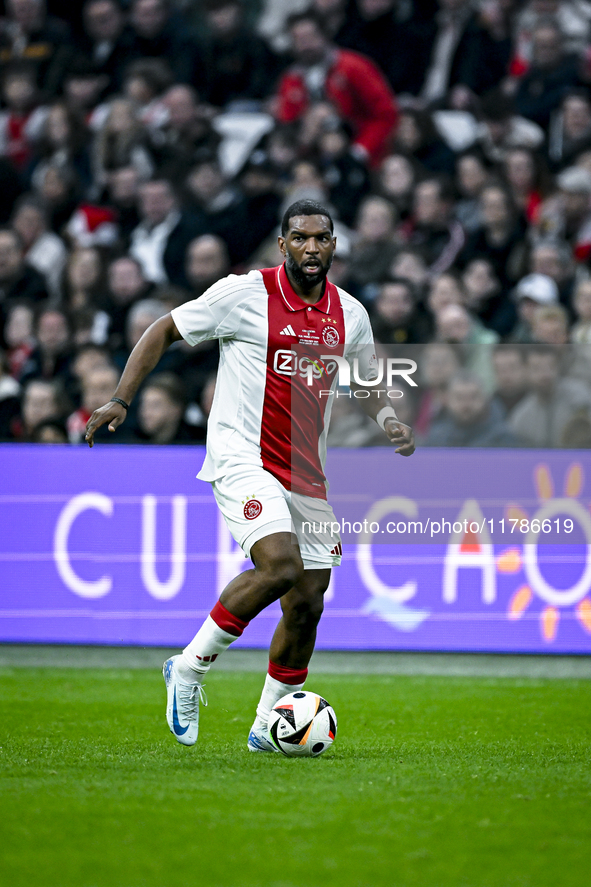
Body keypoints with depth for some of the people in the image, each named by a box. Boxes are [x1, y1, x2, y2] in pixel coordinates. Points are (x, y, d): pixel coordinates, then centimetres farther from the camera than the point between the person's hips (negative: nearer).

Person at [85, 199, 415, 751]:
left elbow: (367, 381, 24)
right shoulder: (245, 293, -7)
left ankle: (268, 726, 20)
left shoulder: (349, 313, 8)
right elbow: (164, 331, 2)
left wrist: (388, 420, 2)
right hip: (243, 457, -6)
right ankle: (190, 667, -9)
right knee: (280, 566, -27)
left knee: (308, 603, 4)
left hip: (306, 472, 6)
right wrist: (120, 400, -7)